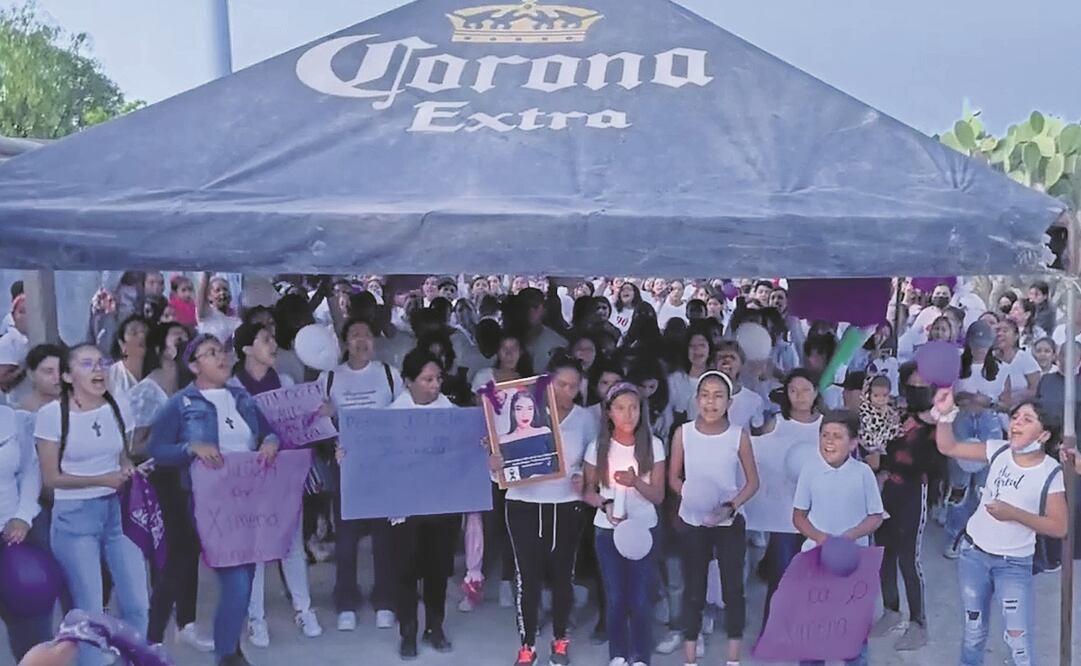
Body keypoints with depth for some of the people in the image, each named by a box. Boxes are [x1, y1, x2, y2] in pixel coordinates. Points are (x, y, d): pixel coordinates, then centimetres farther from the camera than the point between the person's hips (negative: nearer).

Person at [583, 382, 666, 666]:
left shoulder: (653, 445, -6)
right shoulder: (598, 447, -5)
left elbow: (658, 496, -6)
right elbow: (588, 492, 3)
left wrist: (635, 481, -26)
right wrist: (604, 504, -18)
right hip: (608, 531, 1)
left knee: (640, 599, -1)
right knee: (615, 598, 6)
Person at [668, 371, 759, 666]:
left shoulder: (739, 436, -9)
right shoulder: (683, 433, -7)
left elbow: (752, 482, -2)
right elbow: (674, 478, 2)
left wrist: (730, 506, -17)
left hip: (730, 524, 0)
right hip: (692, 523, 1)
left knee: (733, 589, 6)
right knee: (693, 591, 9)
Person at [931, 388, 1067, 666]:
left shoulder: (1051, 473, -15)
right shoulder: (999, 450, -6)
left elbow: (1059, 527, -15)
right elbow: (947, 447, -4)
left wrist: (1015, 514, -24)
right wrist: (945, 413, -20)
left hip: (1014, 564, -3)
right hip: (973, 553, 3)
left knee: (1018, 639, -5)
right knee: (974, 629, 17)